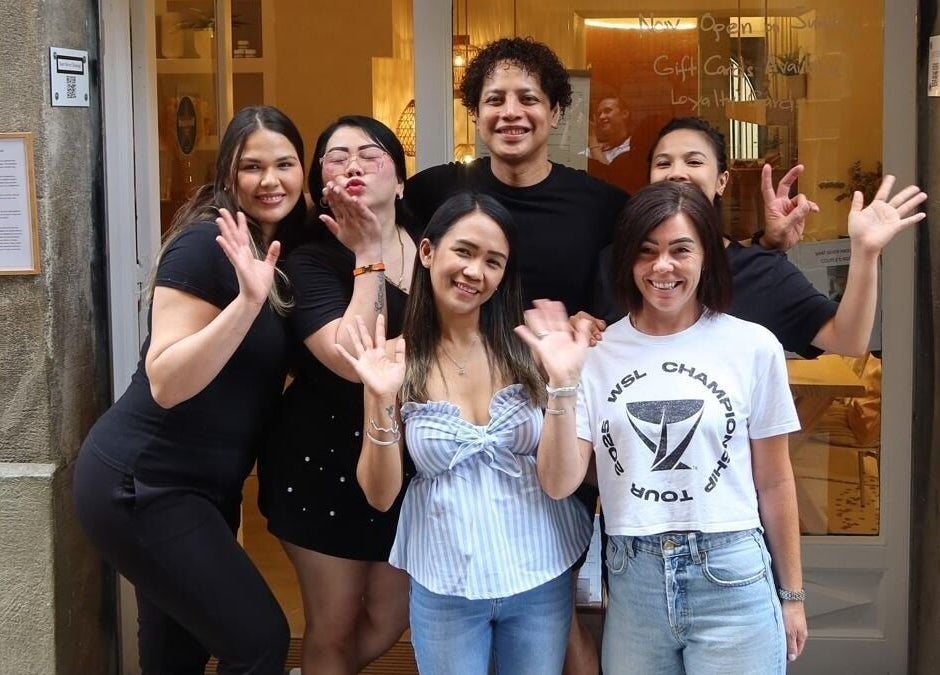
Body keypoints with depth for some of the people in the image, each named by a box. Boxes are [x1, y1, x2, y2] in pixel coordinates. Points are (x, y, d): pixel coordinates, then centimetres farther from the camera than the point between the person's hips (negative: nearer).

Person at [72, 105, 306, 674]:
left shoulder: (283, 251, 8)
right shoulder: (206, 243, -18)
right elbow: (166, 382, -24)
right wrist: (247, 299, -35)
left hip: (203, 488, 9)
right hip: (140, 486, -9)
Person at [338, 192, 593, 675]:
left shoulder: (526, 348, -6)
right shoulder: (394, 361, -7)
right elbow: (380, 495, -6)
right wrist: (383, 402, -20)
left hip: (541, 578, 1)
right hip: (444, 587, -1)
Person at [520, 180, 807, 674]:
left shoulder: (753, 347, -3)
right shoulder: (596, 353, 0)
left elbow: (774, 483, 5)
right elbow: (559, 484, -4)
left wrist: (792, 594, 10)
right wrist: (563, 387, -16)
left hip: (732, 579, -1)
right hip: (632, 582, 2)